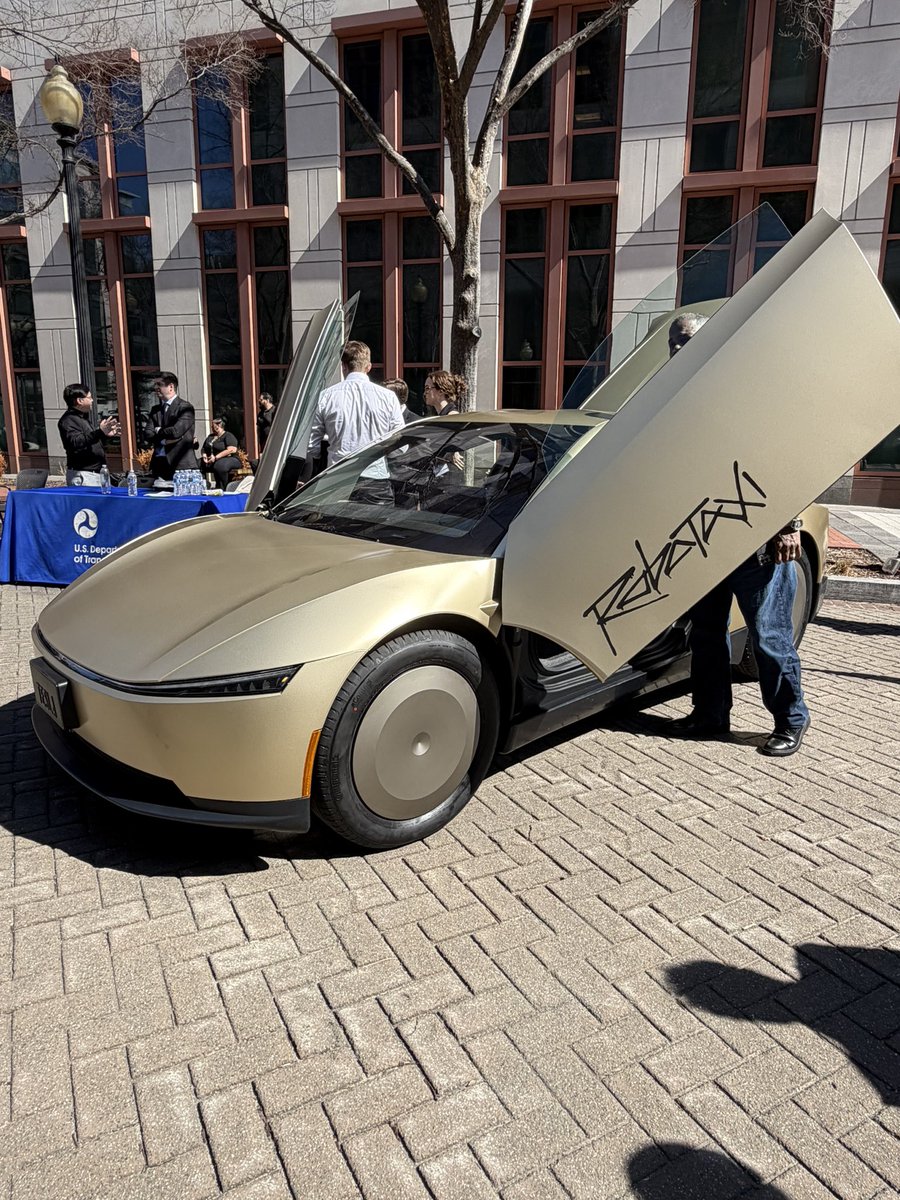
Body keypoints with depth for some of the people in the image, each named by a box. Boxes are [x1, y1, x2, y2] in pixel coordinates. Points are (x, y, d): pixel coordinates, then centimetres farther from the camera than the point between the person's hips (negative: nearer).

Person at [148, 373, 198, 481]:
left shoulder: (185, 407, -3)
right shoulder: (155, 409, 18)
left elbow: (176, 431, -15)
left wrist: (159, 431, 2)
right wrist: (165, 438, -7)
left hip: (181, 464, -6)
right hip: (159, 463, 6)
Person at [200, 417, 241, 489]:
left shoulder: (228, 436, -4)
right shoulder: (210, 437, 22)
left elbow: (232, 450, -19)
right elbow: (203, 448, 28)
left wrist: (216, 457, -22)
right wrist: (204, 455, 2)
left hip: (230, 459, -8)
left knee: (219, 466, -41)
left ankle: (221, 490, -32)